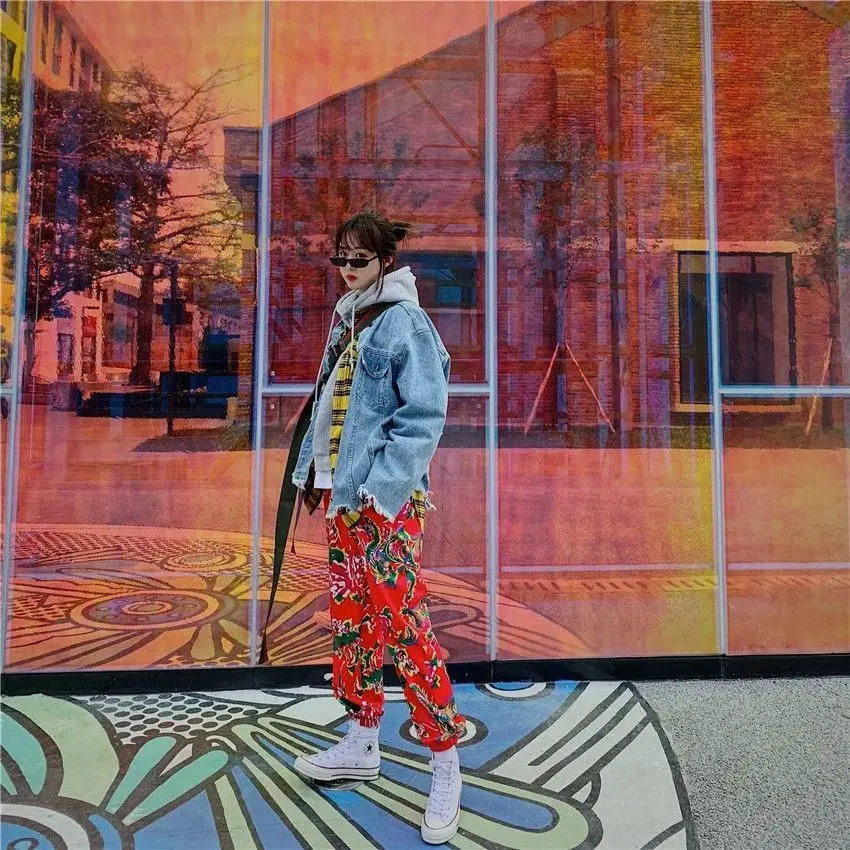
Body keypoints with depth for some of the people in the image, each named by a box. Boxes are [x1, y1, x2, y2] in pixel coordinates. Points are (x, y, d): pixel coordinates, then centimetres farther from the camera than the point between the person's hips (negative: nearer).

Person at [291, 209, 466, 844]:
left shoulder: (405, 322, -8)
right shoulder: (347, 322, 16)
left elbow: (424, 416, -15)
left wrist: (381, 490, -19)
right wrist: (313, 470, 16)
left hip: (386, 500, -8)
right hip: (342, 493, 9)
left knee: (402, 625, -7)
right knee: (350, 617, 16)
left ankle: (446, 767, 10)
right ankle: (362, 744, 33)